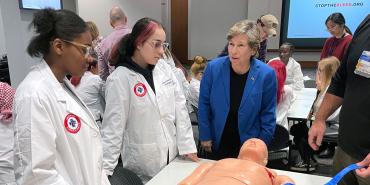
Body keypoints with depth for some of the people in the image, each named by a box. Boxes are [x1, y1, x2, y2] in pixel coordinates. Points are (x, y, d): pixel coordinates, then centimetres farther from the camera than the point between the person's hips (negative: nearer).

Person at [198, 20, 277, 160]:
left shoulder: (266, 74, -15)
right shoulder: (213, 68, -14)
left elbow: (268, 114, -4)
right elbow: (204, 104, -4)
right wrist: (205, 136, -3)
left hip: (248, 147, -1)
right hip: (217, 144, 1)